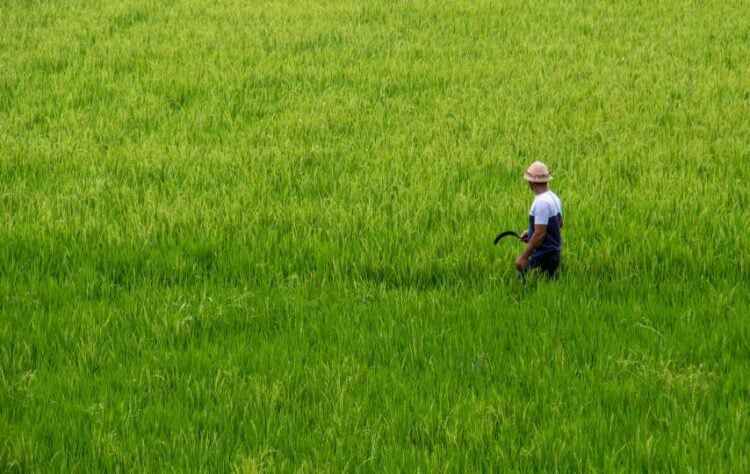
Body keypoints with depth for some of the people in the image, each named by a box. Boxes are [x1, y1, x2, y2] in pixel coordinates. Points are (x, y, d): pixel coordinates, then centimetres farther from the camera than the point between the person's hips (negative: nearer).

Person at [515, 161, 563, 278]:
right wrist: (531, 231, 25)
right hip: (554, 252, 10)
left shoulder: (541, 203, -21)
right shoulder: (554, 198, 9)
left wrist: (524, 257, -21)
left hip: (544, 257, -10)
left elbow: (540, 234, -25)